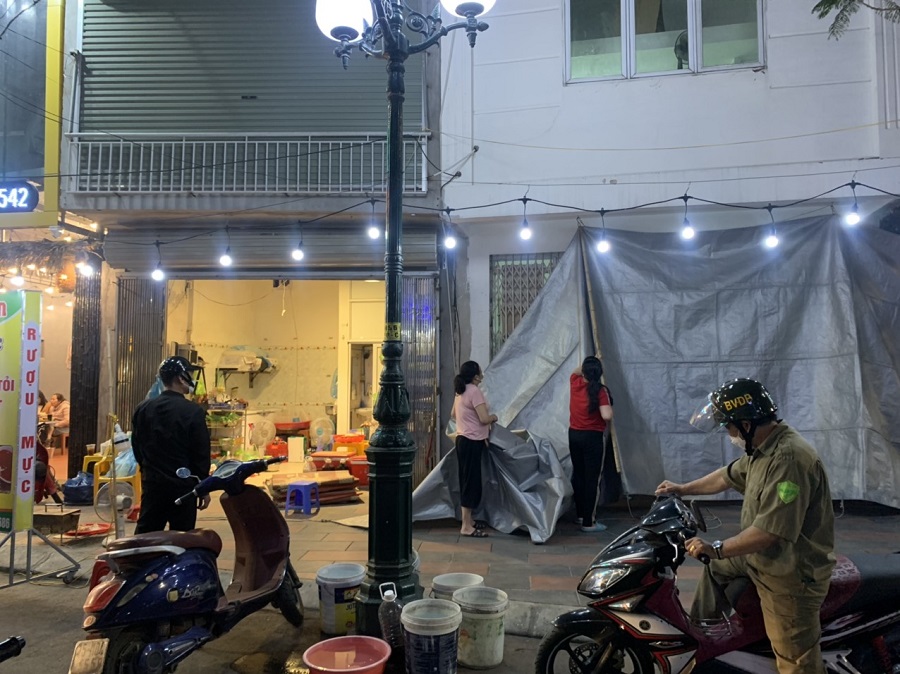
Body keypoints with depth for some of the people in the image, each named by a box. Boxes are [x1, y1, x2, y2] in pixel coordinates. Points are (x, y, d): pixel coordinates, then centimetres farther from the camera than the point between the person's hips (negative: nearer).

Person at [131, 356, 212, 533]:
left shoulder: (143, 409, 4)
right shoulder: (193, 411, -13)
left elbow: (137, 446, 13)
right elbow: (201, 454, -11)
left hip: (152, 484, 5)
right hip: (183, 486, -5)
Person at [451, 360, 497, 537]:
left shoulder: (461, 391, 13)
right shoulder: (475, 391, -16)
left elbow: (453, 414, 25)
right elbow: (484, 419, -21)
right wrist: (494, 417, -1)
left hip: (463, 440, 10)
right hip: (472, 442, -10)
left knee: (467, 481, 15)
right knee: (472, 482, -6)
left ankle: (468, 520, 24)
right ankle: (466, 526, -3)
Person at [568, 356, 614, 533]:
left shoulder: (575, 382, -1)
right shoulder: (600, 390, -16)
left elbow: (576, 371, 24)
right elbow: (607, 416, -24)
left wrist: (588, 364, 29)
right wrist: (608, 405, -5)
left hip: (574, 434, 6)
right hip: (593, 437, -6)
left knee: (578, 474, 18)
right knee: (592, 478, 0)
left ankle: (580, 514, 32)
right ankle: (588, 522, 2)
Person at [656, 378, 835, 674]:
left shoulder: (789, 458, -30)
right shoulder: (761, 449, 2)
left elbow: (770, 531, -33)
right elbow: (729, 475, 20)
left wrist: (715, 548, -25)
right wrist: (683, 489, 29)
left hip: (790, 575, -10)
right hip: (762, 557, 10)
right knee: (715, 567, 27)